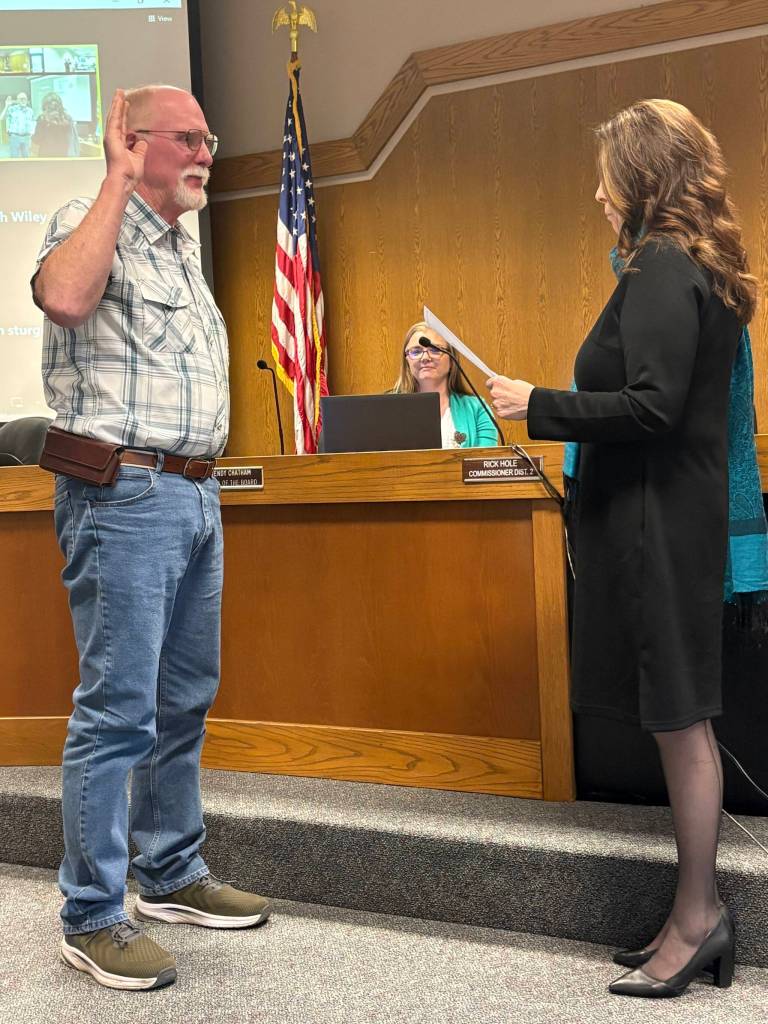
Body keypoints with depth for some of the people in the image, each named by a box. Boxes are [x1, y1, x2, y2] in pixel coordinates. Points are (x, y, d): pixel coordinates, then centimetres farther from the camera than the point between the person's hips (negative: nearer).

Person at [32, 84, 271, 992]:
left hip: (194, 495, 9)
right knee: (118, 711, -6)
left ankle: (173, 875, 28)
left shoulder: (181, 246, 20)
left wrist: (199, 481, 18)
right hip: (125, 497, -9)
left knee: (184, 702, 15)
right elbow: (64, 297, -31)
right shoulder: (90, 223, -6)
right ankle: (91, 919, 6)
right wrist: (118, 178, -19)